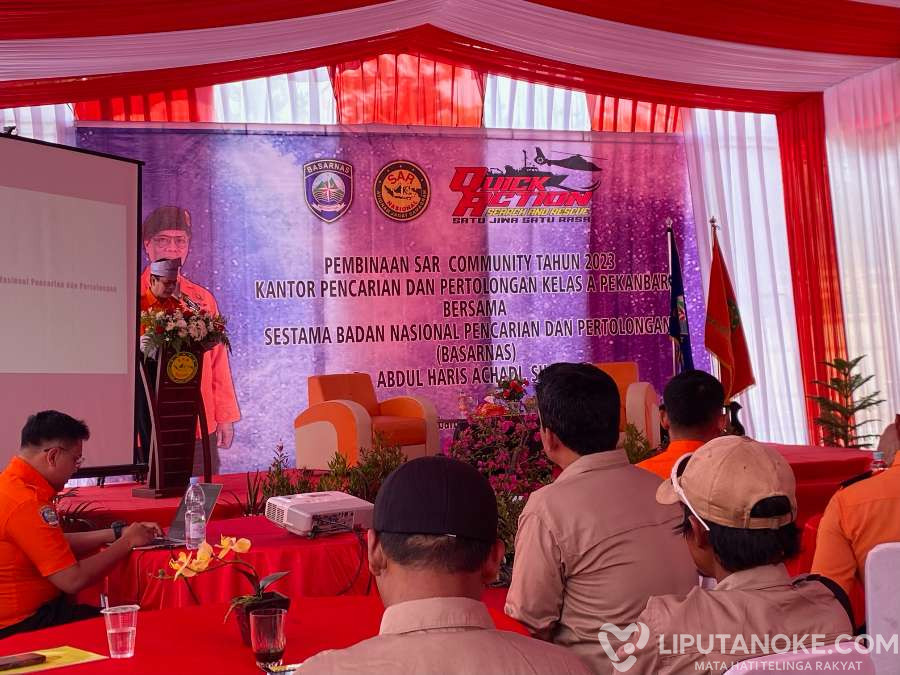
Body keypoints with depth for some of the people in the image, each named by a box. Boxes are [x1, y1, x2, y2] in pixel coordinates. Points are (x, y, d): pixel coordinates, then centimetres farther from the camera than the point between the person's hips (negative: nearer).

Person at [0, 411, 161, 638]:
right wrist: (126, 543, -11)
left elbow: (58, 544, 15)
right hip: (24, 625, -10)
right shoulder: (26, 504, -25)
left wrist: (118, 533, 9)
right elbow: (73, 580, -23)